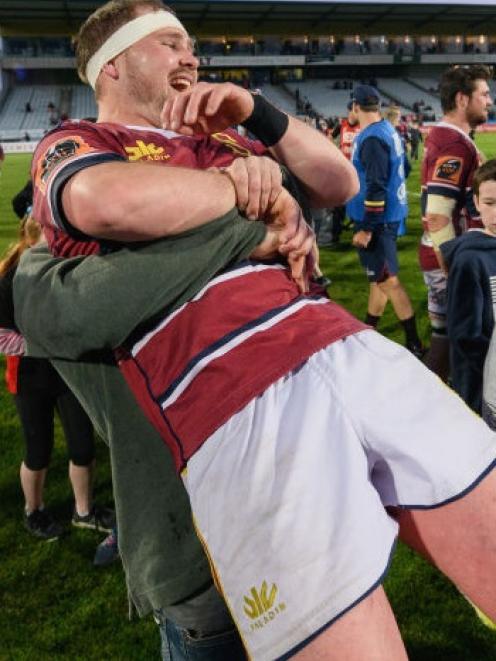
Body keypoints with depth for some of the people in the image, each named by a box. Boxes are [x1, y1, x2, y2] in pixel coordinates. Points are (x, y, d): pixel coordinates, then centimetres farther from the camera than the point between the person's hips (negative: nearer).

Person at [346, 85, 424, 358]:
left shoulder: (371, 138, -20)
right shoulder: (389, 130, 9)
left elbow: (376, 187, -25)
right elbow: (400, 170, 19)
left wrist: (366, 228, -22)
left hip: (376, 220, -10)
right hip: (389, 215, 10)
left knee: (387, 280, -4)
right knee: (378, 276, 18)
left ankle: (414, 345, 1)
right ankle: (369, 329, 33)